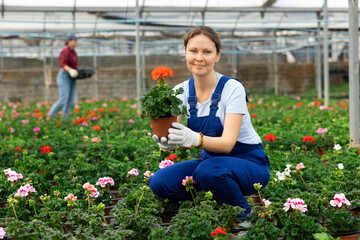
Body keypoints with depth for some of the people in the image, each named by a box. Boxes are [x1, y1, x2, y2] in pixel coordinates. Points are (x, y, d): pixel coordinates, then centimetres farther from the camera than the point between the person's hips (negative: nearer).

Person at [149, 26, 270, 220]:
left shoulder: (232, 88, -18)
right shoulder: (182, 91, -3)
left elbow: (228, 143, -27)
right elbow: (172, 130, -13)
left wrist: (195, 139, -47)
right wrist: (166, 142, -38)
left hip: (250, 163, -4)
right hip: (211, 160, 5)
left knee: (208, 171, -36)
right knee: (159, 183, -17)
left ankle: (243, 215, -7)